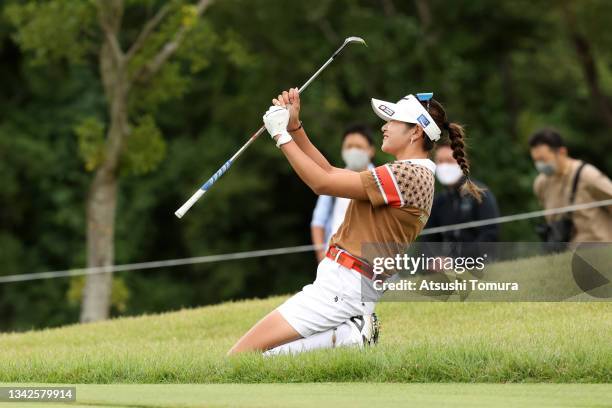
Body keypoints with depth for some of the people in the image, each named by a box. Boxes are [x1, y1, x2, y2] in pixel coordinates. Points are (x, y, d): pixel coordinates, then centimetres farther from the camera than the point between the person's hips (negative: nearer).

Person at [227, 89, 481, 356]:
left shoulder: (408, 174, -16)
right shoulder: (411, 174, 16)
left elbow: (323, 183, -15)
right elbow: (330, 172, 18)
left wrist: (281, 135, -7)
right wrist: (294, 127, 10)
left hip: (343, 286, -10)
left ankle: (349, 336, -10)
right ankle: (349, 335, 6)